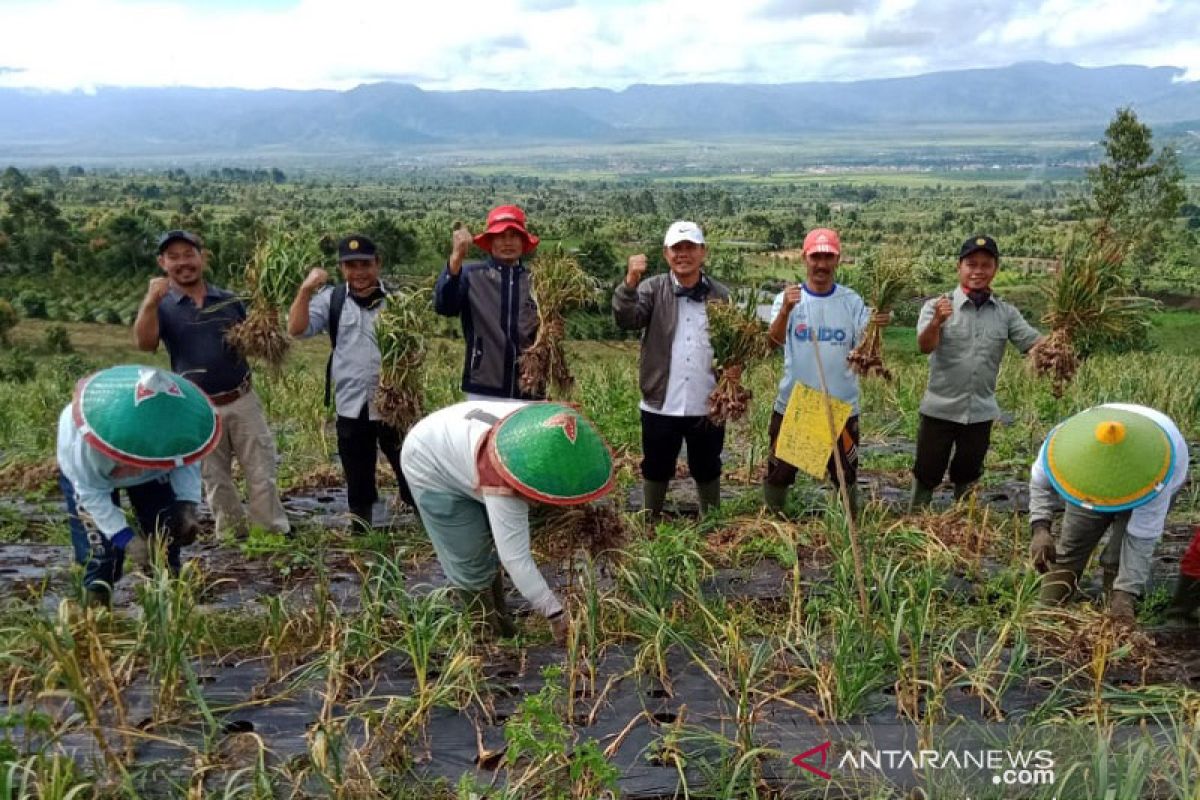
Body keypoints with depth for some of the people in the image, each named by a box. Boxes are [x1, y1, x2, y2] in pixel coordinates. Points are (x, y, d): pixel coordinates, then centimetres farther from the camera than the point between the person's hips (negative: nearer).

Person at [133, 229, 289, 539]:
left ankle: (277, 537, 14)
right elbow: (144, 344, -19)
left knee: (262, 477, 4)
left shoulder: (230, 300, 5)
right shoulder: (160, 306, -1)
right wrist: (151, 302, -32)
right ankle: (232, 538, 27)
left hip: (243, 401, 1)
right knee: (216, 483, 13)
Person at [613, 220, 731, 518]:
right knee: (656, 470, 14)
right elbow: (626, 320, -18)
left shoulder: (721, 295, 3)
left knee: (708, 470, 17)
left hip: (708, 406, 1)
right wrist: (630, 282, -34)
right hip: (660, 404, -1)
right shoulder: (652, 289, -1)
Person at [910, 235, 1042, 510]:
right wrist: (937, 322, -45)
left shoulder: (1006, 313, 1)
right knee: (926, 474, 9)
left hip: (981, 412, 3)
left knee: (967, 477, 20)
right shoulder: (937, 306, -10)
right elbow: (925, 347, -24)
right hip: (940, 409, -3)